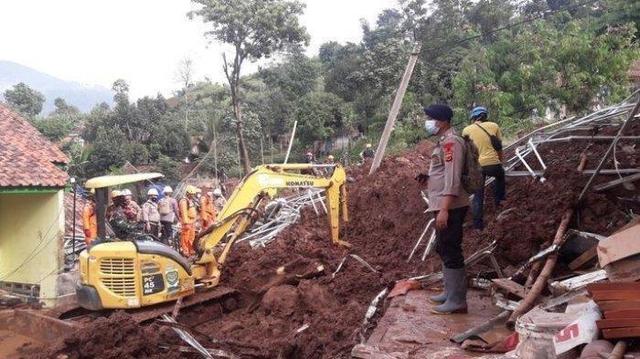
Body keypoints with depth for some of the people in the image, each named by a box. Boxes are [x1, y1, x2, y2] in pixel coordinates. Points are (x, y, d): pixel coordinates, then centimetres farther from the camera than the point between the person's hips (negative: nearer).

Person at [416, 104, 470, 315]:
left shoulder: (450, 142, -15)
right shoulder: (444, 141, 18)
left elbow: (453, 178, -22)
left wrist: (444, 209, -27)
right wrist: (428, 178, 11)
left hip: (450, 208, -11)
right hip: (444, 207, 11)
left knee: (450, 251, -7)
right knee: (443, 249, 18)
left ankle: (457, 300, 0)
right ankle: (450, 292, 29)